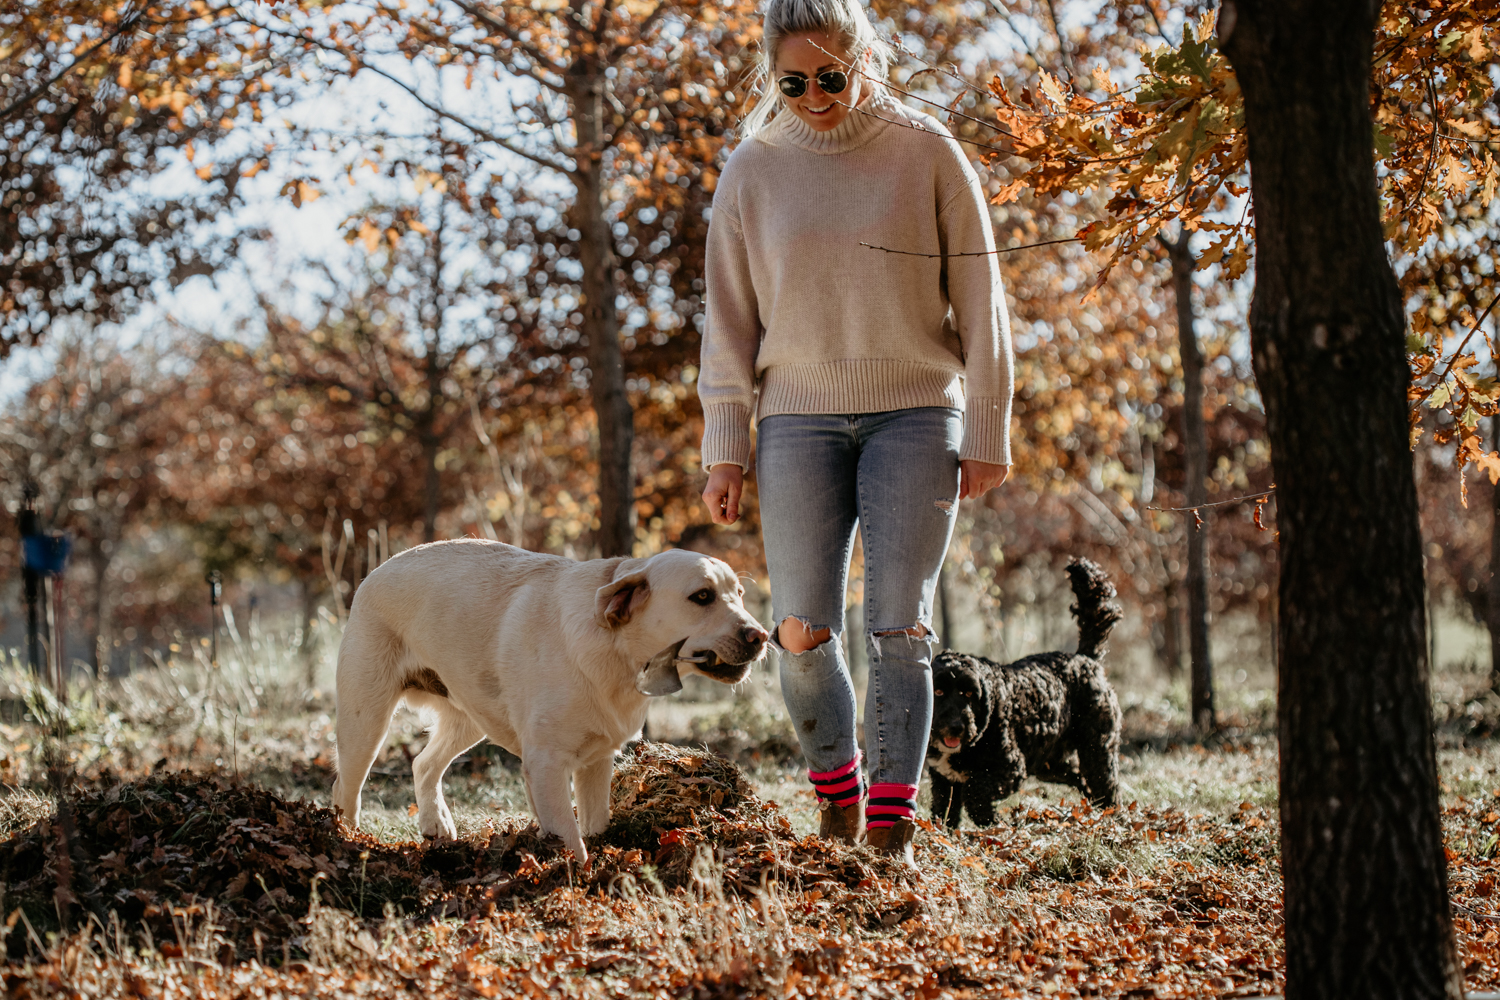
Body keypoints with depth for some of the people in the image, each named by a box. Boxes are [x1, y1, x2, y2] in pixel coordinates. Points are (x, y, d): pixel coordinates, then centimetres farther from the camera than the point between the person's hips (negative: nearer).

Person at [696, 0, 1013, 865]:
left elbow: (978, 302, 3)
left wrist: (987, 434, 0)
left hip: (915, 413, -2)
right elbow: (730, 321, 9)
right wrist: (724, 450, 3)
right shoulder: (754, 170, 5)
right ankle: (837, 787, 21)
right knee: (802, 632, -1)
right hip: (799, 418, 2)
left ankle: (893, 824, 0)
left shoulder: (926, 153, 0)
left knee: (900, 628, -5)